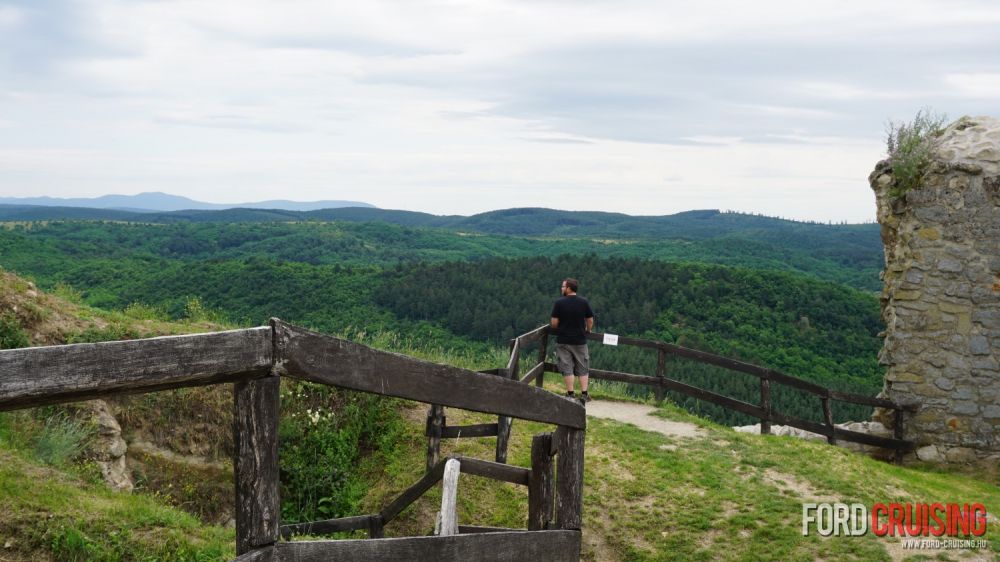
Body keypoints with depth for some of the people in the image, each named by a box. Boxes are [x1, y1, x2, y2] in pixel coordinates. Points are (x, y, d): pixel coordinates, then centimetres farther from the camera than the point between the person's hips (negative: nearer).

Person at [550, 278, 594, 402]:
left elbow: (554, 323, -9)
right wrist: (587, 331, 22)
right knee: (583, 368, 10)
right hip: (580, 340, 2)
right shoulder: (584, 302, -2)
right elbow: (590, 321, 4)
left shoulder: (559, 303, -9)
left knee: (567, 368, 5)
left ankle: (570, 394, 5)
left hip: (563, 340, -2)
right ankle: (584, 394, 7)